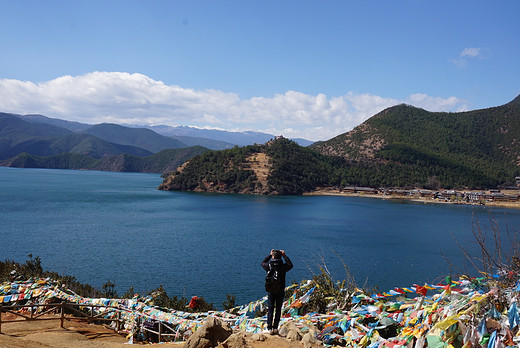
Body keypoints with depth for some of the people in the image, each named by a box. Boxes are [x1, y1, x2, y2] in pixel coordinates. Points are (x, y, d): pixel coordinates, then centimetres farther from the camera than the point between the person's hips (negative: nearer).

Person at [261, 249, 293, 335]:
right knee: (278, 310, 10)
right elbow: (290, 265, 13)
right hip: (280, 291, 0)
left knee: (270, 310, 8)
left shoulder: (269, 265, -10)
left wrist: (270, 255, 18)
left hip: (271, 291, 0)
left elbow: (263, 263, 15)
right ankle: (275, 328, 11)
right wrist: (284, 255, 15)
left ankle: (270, 328, 3)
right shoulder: (283, 266, -11)